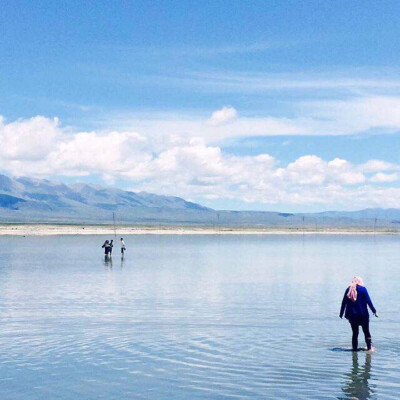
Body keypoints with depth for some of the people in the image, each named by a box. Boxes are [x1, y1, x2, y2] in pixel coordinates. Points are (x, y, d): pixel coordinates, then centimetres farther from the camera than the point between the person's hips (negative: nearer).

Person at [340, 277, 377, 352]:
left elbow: (344, 302, 7)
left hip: (351, 315, 3)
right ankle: (369, 348, 4)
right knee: (366, 332, 8)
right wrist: (374, 311, -2)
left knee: (355, 333, 9)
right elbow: (368, 301, -7)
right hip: (362, 315, -3)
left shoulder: (348, 289, 5)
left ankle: (355, 348, 8)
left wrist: (341, 313, 13)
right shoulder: (362, 289, -4)